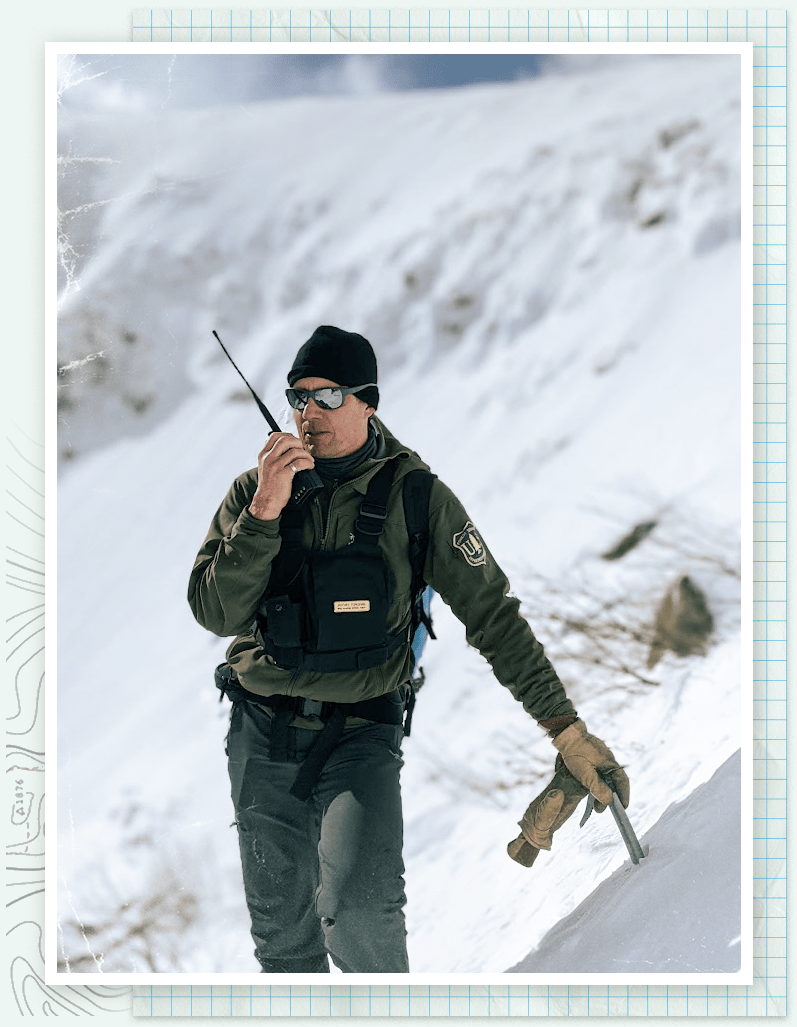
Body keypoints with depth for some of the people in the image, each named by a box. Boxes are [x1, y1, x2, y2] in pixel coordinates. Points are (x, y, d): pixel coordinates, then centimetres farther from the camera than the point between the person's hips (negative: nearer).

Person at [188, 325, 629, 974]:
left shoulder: (414, 497, -6)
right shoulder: (253, 493, 0)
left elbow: (492, 614, -3)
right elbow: (216, 614, -10)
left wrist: (565, 726, -7)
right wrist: (264, 514, -22)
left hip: (361, 732, -3)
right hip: (264, 736, 3)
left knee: (357, 906, -25)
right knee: (282, 933, 10)